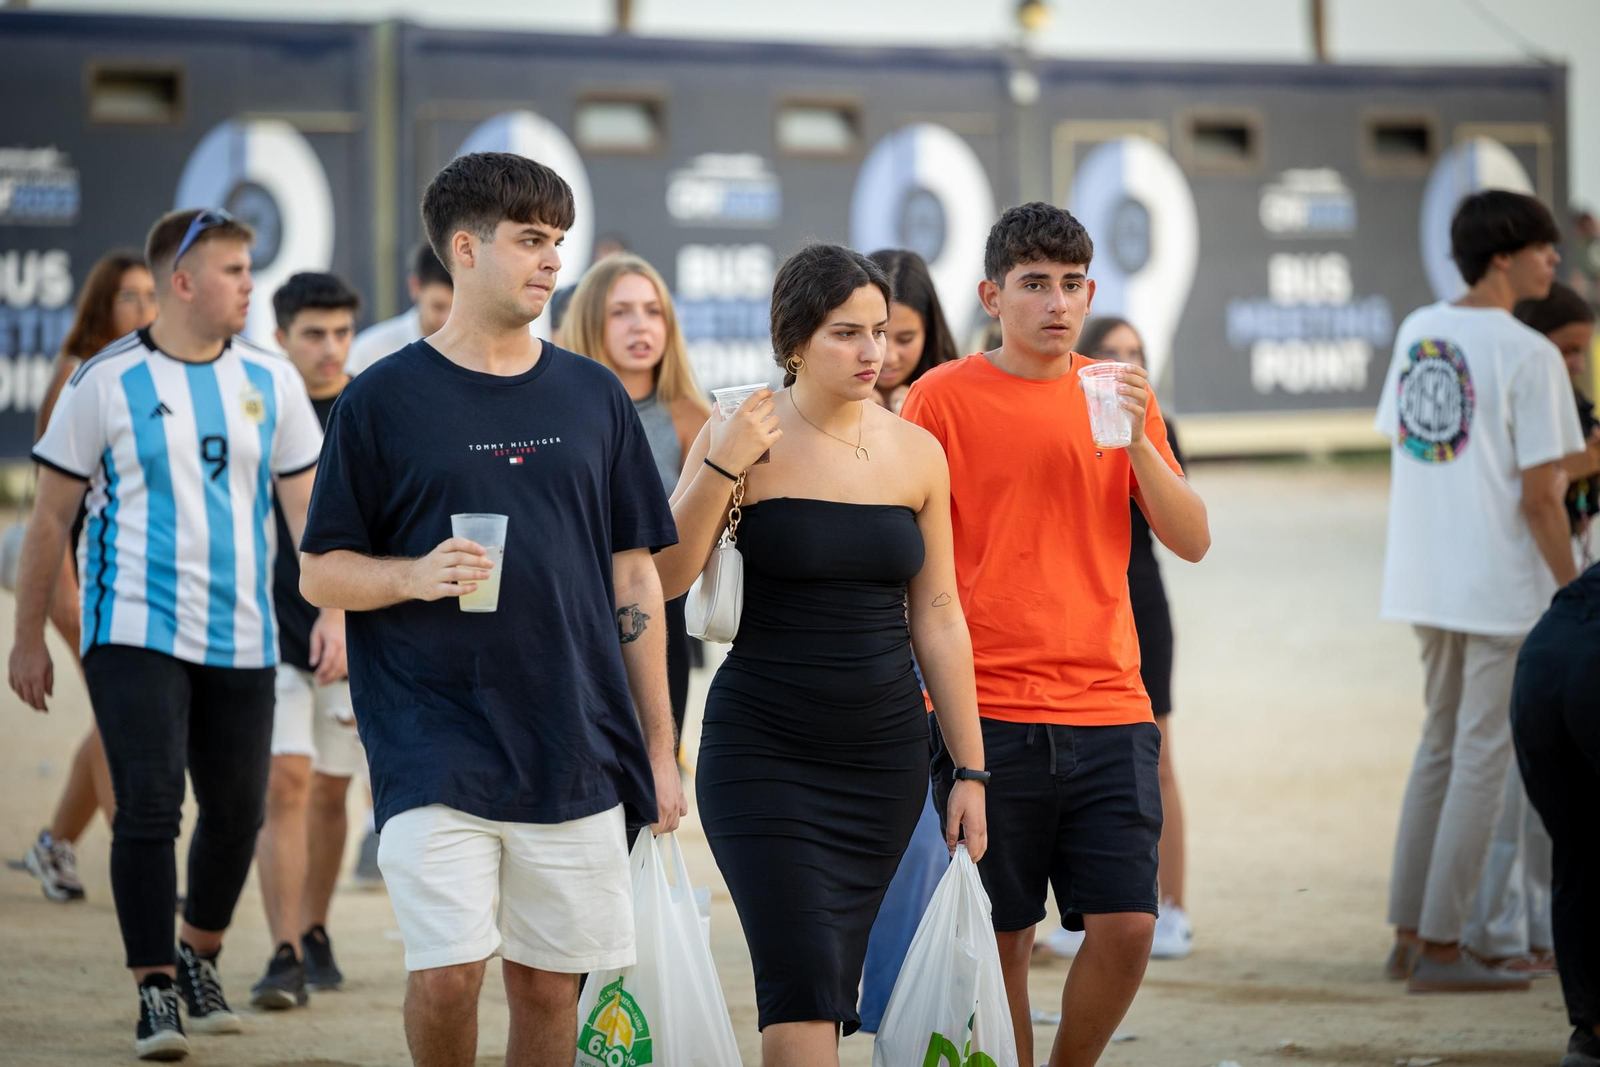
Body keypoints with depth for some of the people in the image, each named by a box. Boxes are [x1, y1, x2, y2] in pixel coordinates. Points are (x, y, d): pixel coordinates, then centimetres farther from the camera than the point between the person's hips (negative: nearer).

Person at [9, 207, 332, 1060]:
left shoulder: (270, 380, 6)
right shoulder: (107, 383, -4)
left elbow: (308, 502, 9)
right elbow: (51, 517, 2)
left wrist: (333, 608, -4)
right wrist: (28, 637, 2)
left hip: (241, 638, 4)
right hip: (135, 630, -4)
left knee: (237, 810, 8)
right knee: (149, 807, -11)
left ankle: (199, 959, 31)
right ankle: (154, 994, -3)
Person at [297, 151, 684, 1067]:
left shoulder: (592, 396, 10)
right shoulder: (385, 400, 1)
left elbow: (634, 579, 13)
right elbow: (321, 573, 3)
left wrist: (660, 746, 9)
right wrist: (415, 575, -18)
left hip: (573, 749, 3)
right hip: (435, 747, -3)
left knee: (549, 985, 4)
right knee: (447, 974, -12)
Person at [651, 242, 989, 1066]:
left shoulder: (916, 454, 6)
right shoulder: (743, 437, -6)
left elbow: (938, 619, 10)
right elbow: (664, 579, -11)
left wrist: (970, 769, 10)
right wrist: (721, 469, -22)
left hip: (885, 753, 4)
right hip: (763, 752, -4)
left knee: (835, 984, 7)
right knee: (801, 978, -14)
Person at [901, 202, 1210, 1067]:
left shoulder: (1117, 394, 11)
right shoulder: (945, 397, 0)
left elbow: (1192, 541, 7)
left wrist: (1136, 441, -8)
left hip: (1107, 709, 3)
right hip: (990, 717, -3)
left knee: (1125, 926, -3)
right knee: (1001, 941, 1)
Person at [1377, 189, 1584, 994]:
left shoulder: (1416, 332, 7)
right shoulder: (1529, 356, -14)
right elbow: (1540, 496, -16)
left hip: (1424, 586, 7)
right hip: (1503, 587, -7)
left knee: (1440, 746, 18)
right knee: (1482, 757, 0)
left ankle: (1409, 934, 20)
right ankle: (1439, 948, 1)